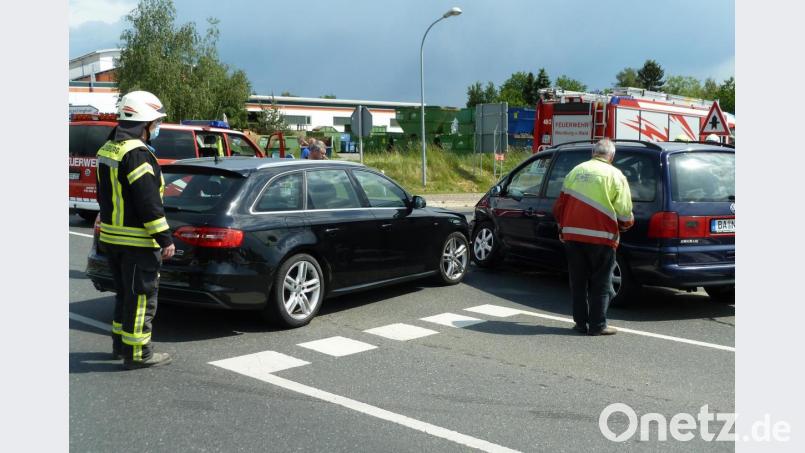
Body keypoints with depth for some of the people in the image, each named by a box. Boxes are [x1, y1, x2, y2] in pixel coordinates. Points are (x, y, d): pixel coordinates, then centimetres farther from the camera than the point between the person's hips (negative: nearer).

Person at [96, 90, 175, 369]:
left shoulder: (107, 150, 13)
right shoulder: (137, 154, -19)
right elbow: (149, 202, -23)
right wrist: (165, 238, -20)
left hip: (111, 238, 10)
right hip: (136, 241, -10)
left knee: (125, 293, 21)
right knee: (141, 297, -1)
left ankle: (120, 343, 30)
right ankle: (137, 354, 5)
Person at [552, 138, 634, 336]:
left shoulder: (576, 171, 10)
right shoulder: (615, 175, -2)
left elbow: (560, 205, 12)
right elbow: (625, 215, -5)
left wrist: (563, 228, 25)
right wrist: (625, 225, 16)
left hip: (572, 235, 4)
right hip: (600, 237, -4)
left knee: (578, 282, 12)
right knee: (600, 284, 6)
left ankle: (581, 323, 16)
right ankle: (597, 325, 7)